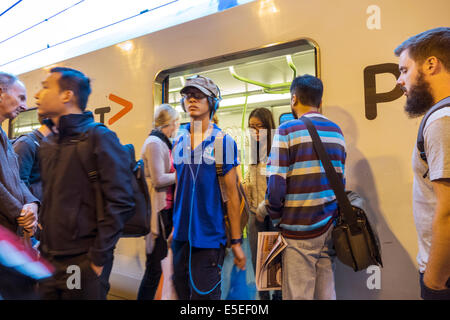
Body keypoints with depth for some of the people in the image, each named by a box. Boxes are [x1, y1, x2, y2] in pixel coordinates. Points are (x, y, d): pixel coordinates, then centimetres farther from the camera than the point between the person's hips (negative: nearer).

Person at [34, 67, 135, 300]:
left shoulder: (99, 137, -12)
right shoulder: (47, 144, 12)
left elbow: (120, 202, -17)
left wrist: (98, 257, -17)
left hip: (83, 263, -7)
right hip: (48, 261, 7)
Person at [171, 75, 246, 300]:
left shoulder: (223, 141, -6)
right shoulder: (179, 141, 7)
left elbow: (232, 193, -6)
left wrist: (236, 241, -7)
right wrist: (174, 226, 12)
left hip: (209, 236, -5)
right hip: (181, 236, 5)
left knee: (204, 294, 3)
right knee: (182, 293, 16)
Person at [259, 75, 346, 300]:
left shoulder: (287, 130, -9)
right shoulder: (337, 132, 10)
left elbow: (276, 187, -15)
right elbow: (340, 182, 13)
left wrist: (267, 212, 1)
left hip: (300, 229, -6)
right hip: (330, 226, 6)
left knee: (298, 295, 4)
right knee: (327, 293, 14)